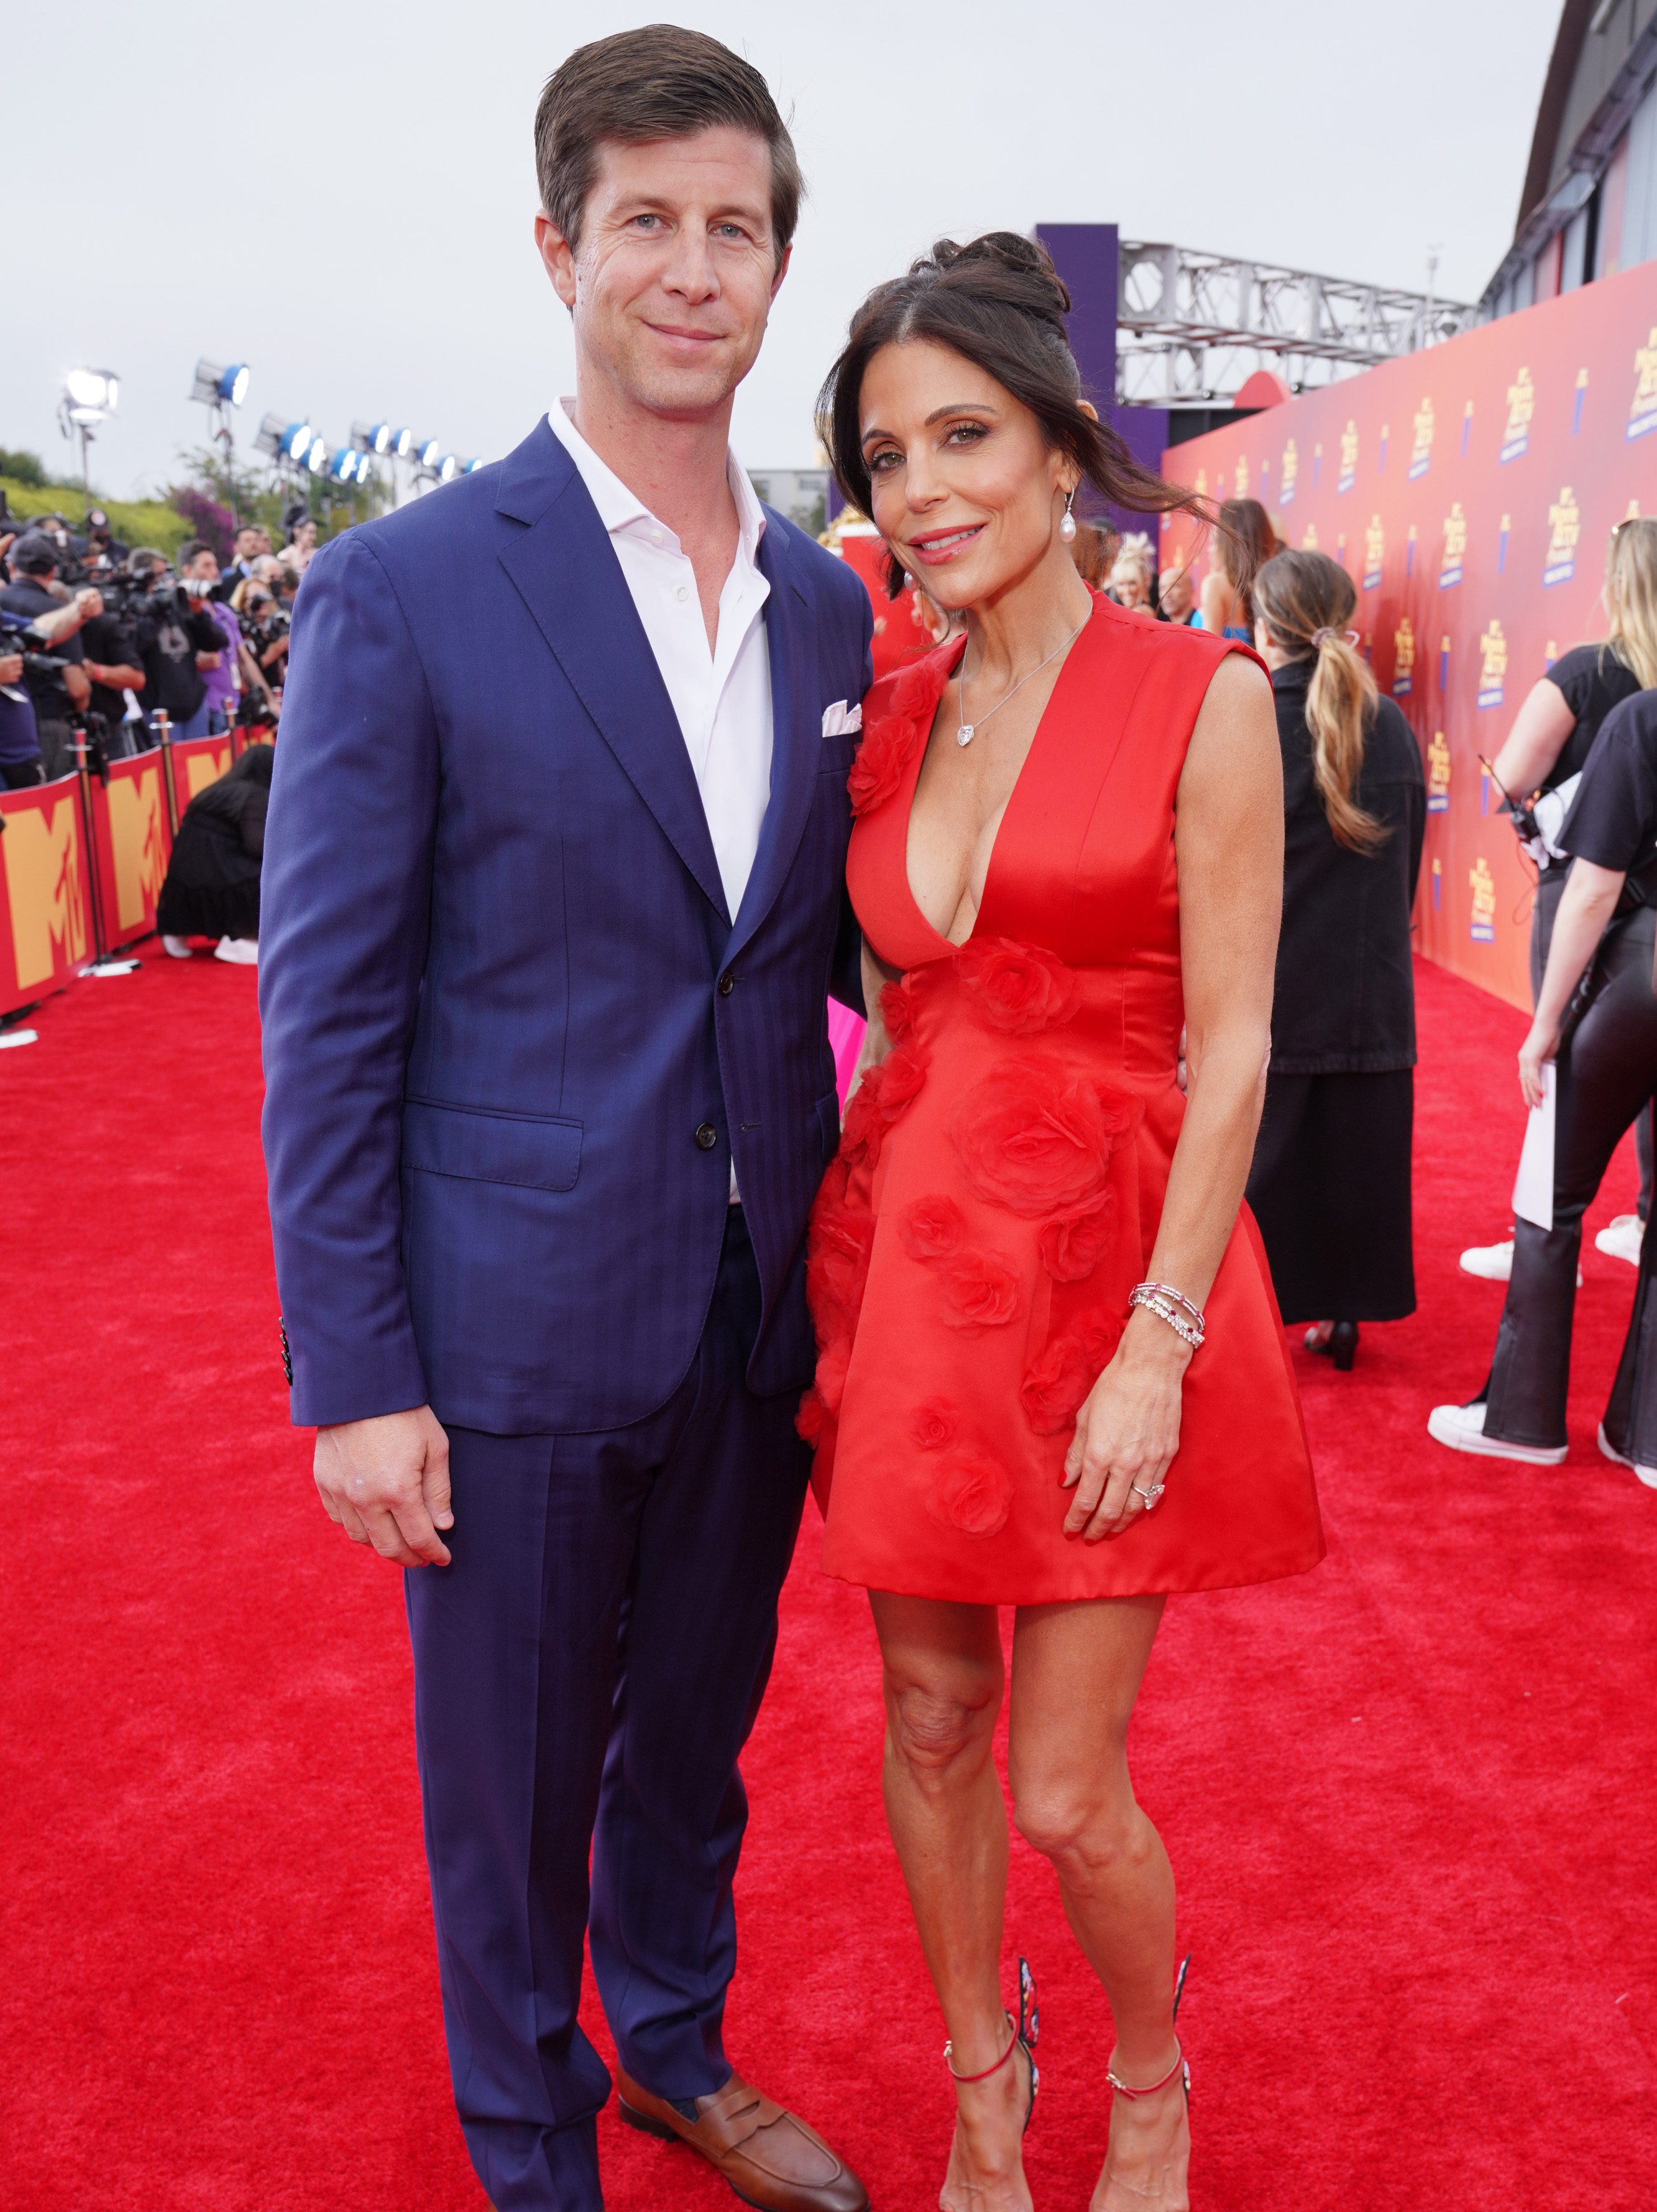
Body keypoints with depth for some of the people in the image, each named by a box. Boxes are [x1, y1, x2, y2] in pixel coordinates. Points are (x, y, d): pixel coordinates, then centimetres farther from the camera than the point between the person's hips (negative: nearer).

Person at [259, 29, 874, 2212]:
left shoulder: (829, 605, 4)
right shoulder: (403, 592, -11)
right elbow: (324, 1016, -11)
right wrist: (352, 1377, -12)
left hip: (759, 1313, 5)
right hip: (515, 1326, -4)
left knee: (696, 1732, 24)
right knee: (513, 1780, 14)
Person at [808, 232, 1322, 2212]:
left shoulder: (1201, 698, -7)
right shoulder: (887, 720, 7)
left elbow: (1232, 1052, -10)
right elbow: (890, 1008, 13)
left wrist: (1158, 1340, -15)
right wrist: (856, 1273, 7)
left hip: (1105, 1258, -4)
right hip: (904, 1251, 5)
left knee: (1066, 1789, 2)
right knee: (929, 1717, 14)